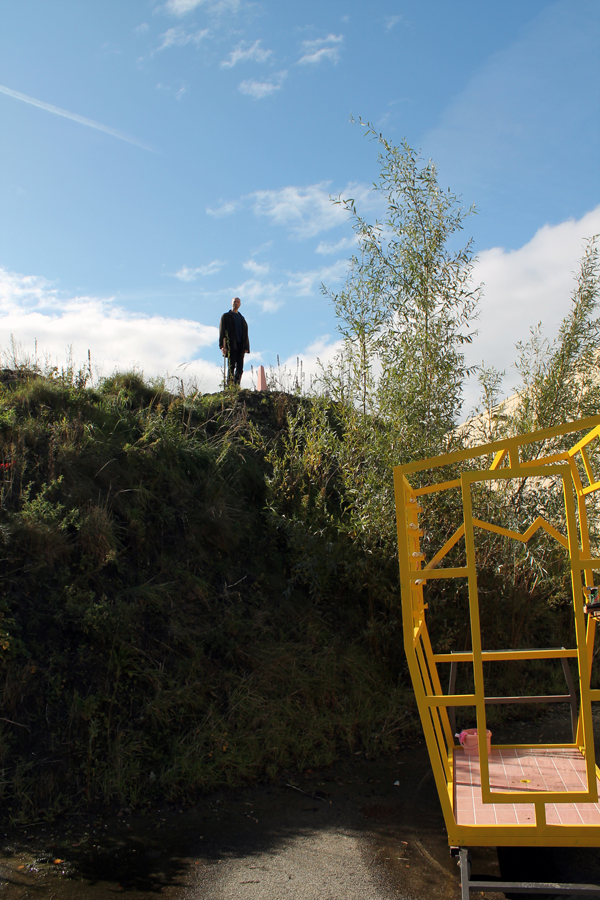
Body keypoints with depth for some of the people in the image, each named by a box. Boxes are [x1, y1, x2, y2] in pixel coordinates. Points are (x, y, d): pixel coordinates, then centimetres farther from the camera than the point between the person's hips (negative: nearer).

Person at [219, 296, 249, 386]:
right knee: (231, 367, -12)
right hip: (231, 346, -4)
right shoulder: (226, 316, 11)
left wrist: (246, 347, 6)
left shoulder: (242, 318, 24)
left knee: (240, 368, -4)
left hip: (240, 345, 4)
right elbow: (222, 331, 2)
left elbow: (245, 334, 19)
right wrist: (222, 346, -11)